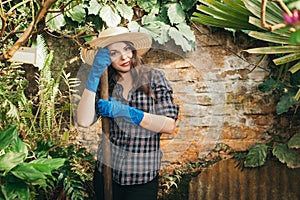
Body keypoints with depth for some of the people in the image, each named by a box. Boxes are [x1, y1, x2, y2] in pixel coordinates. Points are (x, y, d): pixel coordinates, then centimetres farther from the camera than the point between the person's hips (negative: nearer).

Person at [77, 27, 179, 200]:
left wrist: (124, 111, -20)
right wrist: (94, 75, -18)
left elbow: (170, 125, -14)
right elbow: (84, 121, -15)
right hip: (106, 173, 2)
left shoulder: (154, 77, -6)